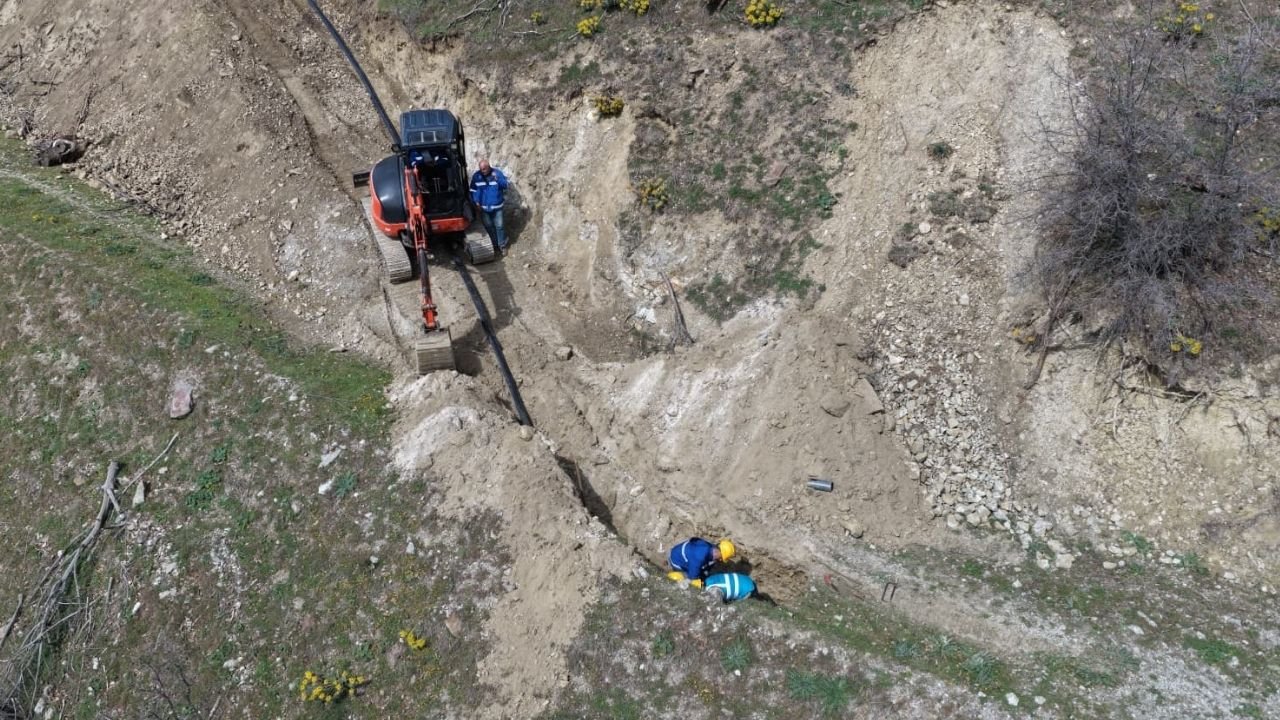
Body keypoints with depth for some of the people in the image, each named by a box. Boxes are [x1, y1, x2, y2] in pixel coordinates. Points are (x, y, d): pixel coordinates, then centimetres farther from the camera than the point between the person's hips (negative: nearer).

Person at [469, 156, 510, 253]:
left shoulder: (497, 173, -9)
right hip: (483, 207, 2)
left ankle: (502, 245, 17)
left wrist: (498, 179, -33)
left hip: (497, 206, -2)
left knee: (499, 226, 4)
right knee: (488, 226, 12)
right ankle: (494, 244, 28)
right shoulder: (476, 176, -5)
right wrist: (476, 202, -7)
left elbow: (505, 185, -14)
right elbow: (473, 191, 3)